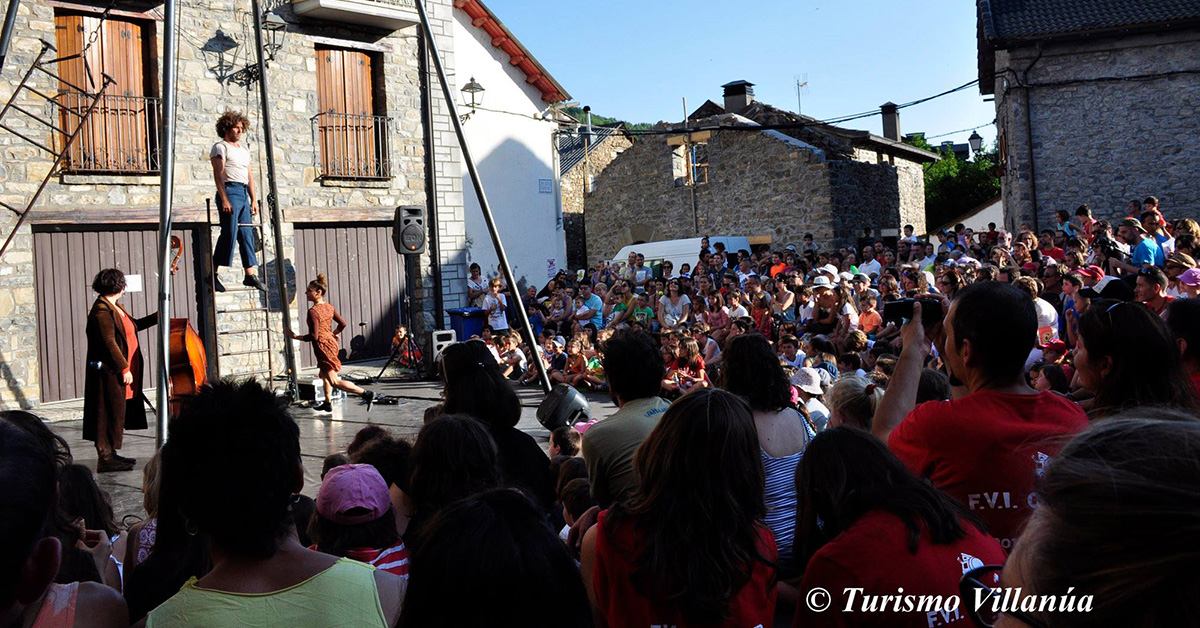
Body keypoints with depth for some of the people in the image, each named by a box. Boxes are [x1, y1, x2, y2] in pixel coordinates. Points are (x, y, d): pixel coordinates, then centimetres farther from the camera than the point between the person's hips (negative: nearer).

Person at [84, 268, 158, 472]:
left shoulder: (115, 306, 13)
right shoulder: (102, 310, -17)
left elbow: (132, 325, 28)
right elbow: (109, 342, -22)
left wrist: (157, 317, 26)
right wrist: (125, 368, -23)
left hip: (118, 372, 10)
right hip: (109, 373, -10)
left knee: (118, 413, 15)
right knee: (109, 413, -5)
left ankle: (110, 454, 24)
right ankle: (105, 458, 1)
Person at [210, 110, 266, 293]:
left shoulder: (244, 150, 22)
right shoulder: (220, 147, -1)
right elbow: (218, 173, -10)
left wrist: (253, 199, 14)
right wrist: (224, 199, -20)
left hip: (244, 193, 8)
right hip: (230, 190, -8)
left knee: (247, 235, 5)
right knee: (229, 233, -11)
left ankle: (250, 275, 8)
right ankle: (213, 274, -6)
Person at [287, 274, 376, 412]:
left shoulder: (313, 311, -21)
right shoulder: (329, 306, 4)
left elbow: (313, 336, -23)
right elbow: (343, 324, 8)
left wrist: (296, 337, -12)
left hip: (323, 347, -9)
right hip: (331, 343, 9)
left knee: (334, 382, -6)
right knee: (324, 375, 26)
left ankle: (366, 394, -14)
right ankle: (328, 403, 38)